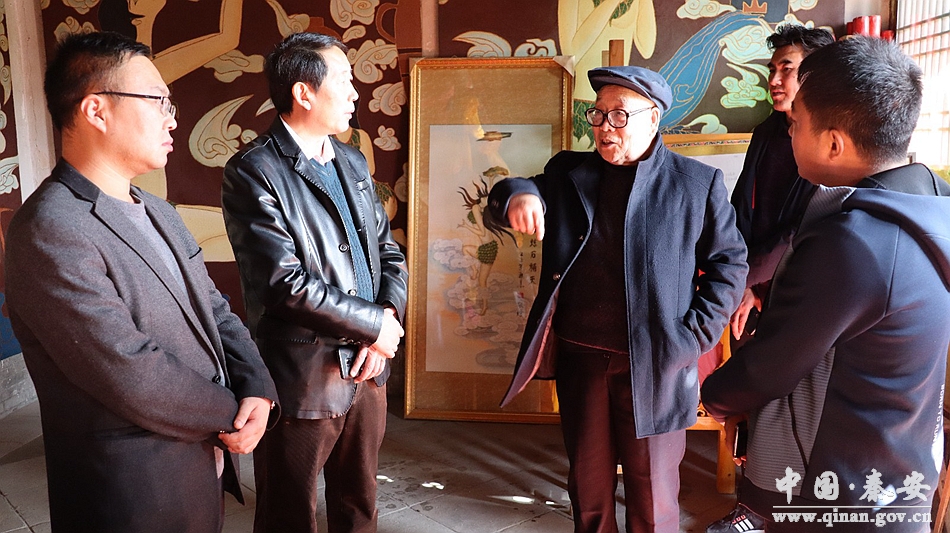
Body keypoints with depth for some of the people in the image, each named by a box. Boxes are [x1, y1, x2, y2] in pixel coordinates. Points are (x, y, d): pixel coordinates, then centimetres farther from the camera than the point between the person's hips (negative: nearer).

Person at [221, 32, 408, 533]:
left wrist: (390, 314, -7)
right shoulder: (252, 173, -14)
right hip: (303, 379, -6)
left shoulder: (352, 162, 10)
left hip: (367, 367, 6)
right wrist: (374, 325, -13)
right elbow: (286, 284, -20)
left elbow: (388, 249, 11)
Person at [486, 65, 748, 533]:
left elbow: (729, 262, 2)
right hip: (579, 357, 3)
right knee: (587, 484, 19)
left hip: (655, 364, -2)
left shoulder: (699, 183, -2)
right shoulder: (568, 172, 6)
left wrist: (696, 335, -8)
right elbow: (508, 197, 1)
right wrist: (517, 194, -24)